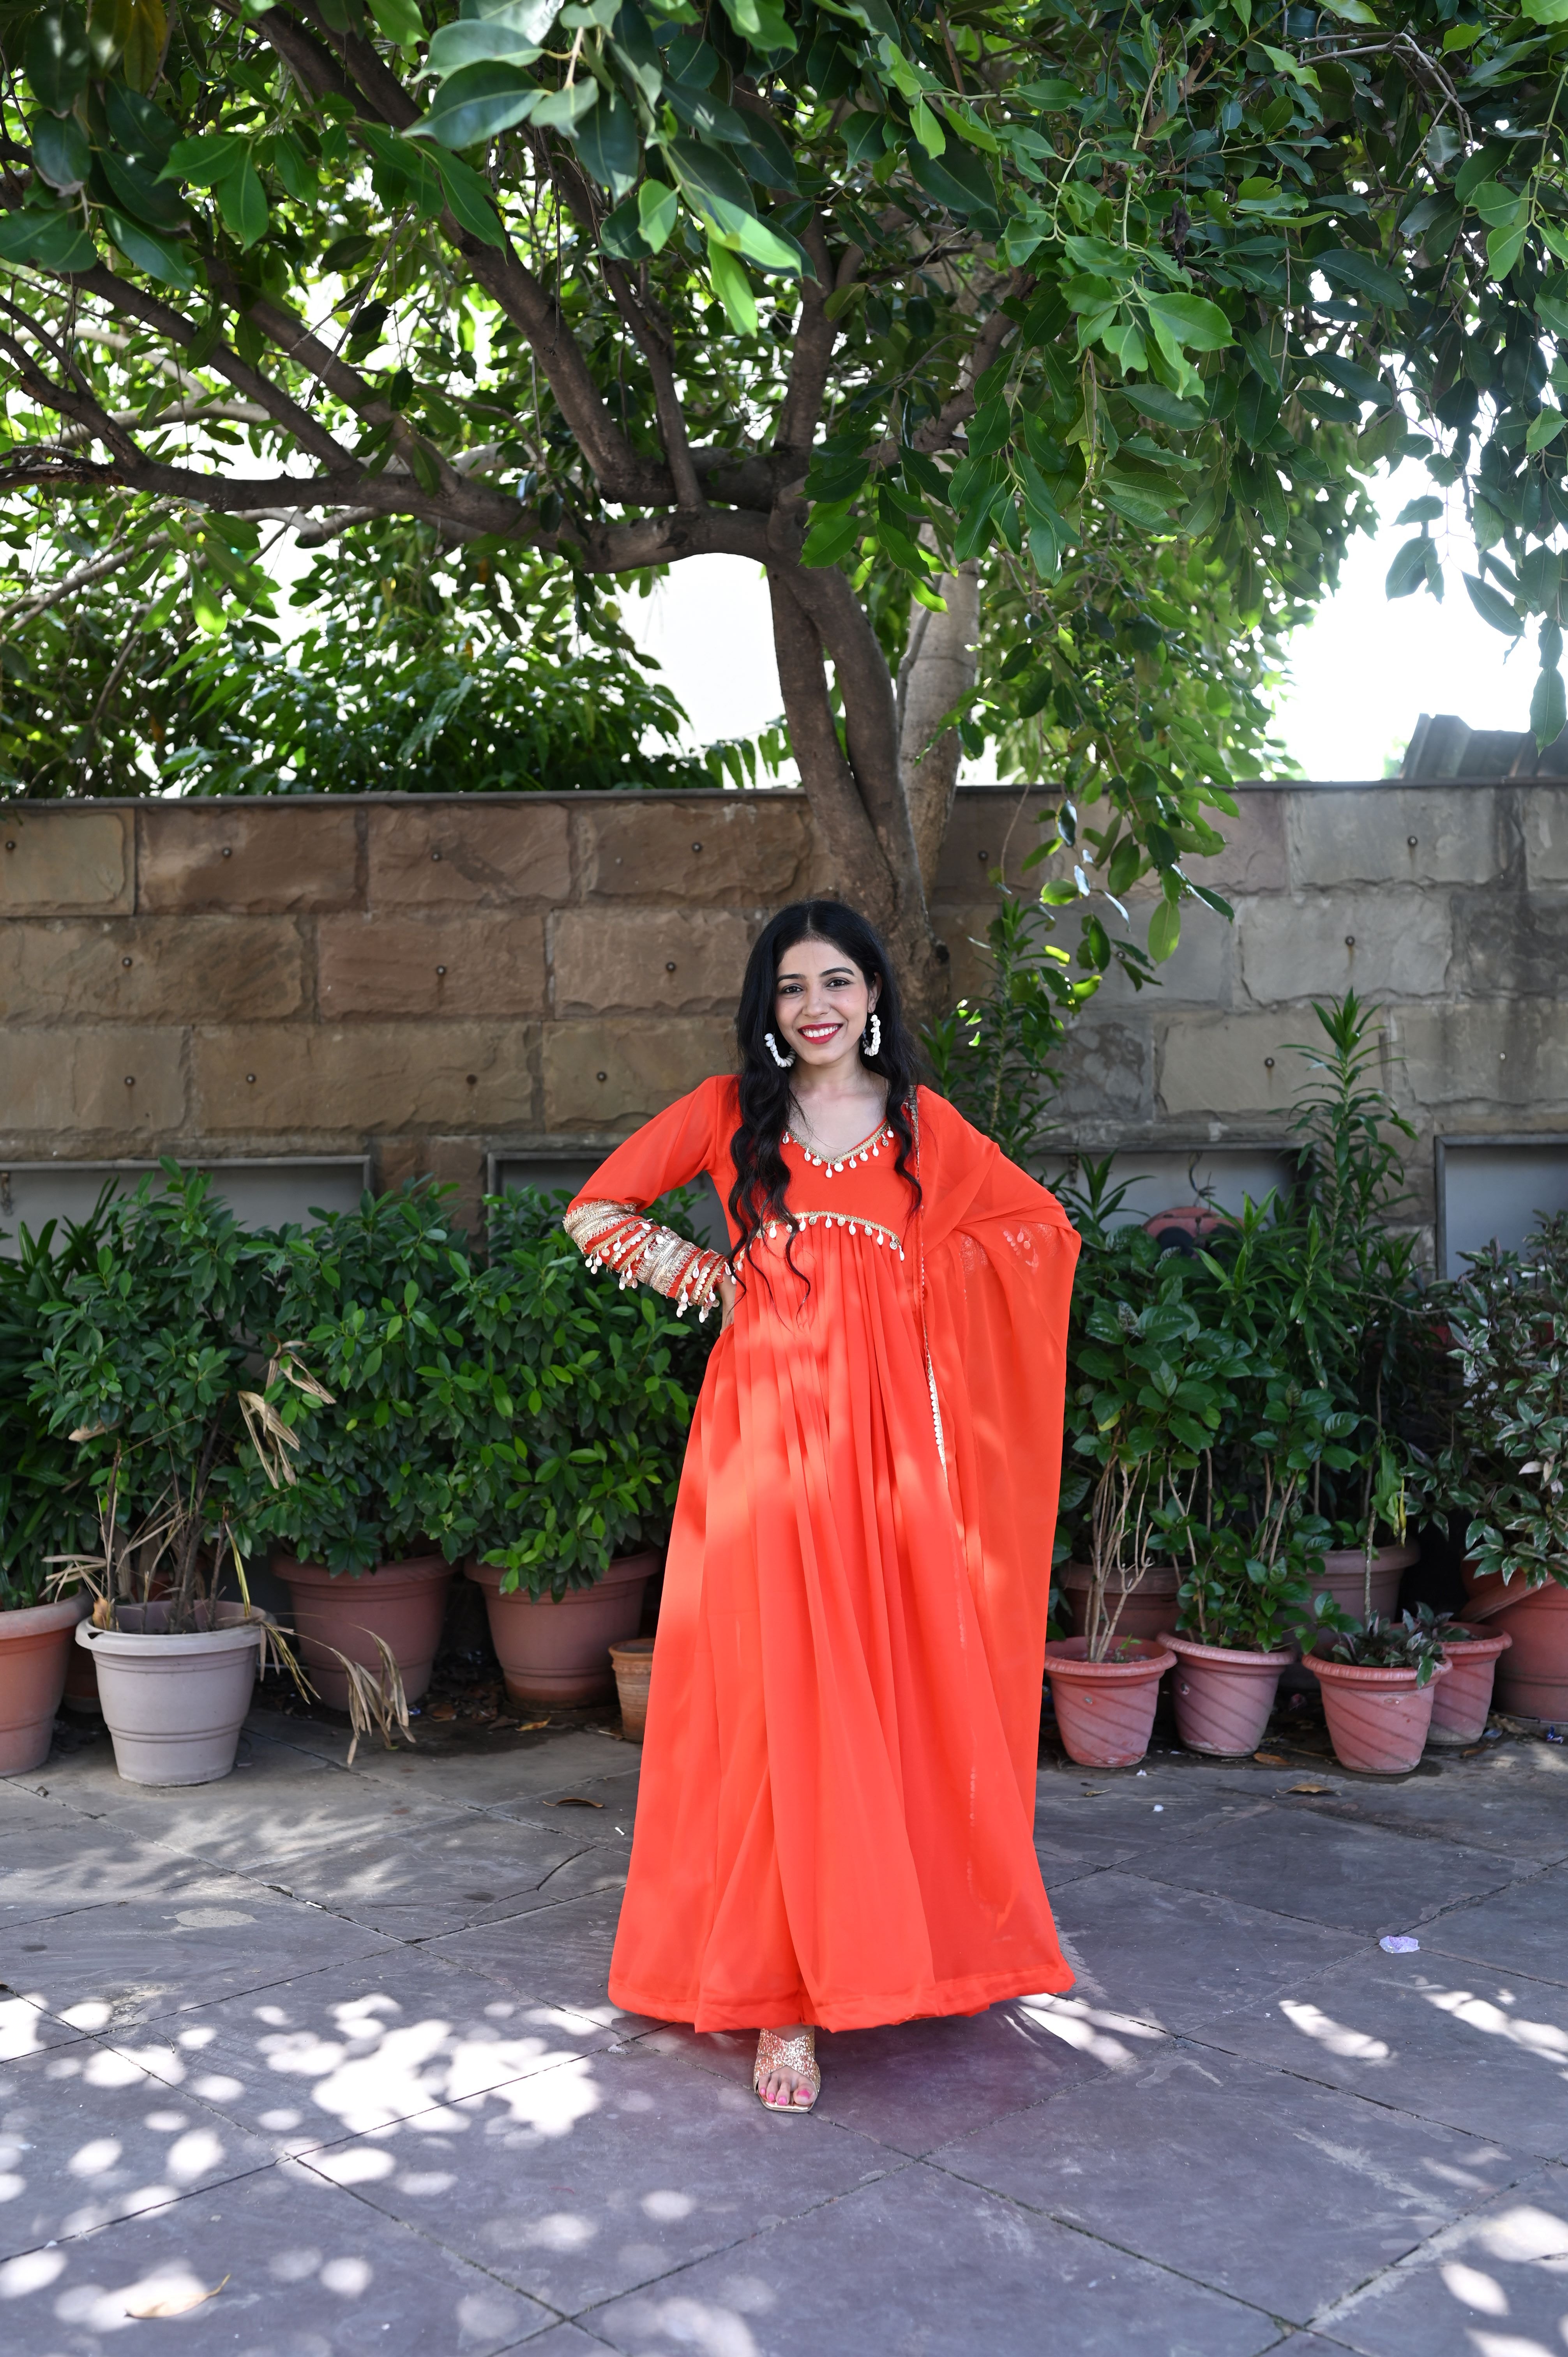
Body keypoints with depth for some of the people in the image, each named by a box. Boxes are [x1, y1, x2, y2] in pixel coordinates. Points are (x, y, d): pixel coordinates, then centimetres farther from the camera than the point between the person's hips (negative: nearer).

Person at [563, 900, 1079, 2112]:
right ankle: (785, 1993, 2)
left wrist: (923, 1279, 6)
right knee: (777, 1695, -4)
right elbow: (596, 1211, 11)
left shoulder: (922, 1123, 10)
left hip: (886, 1433, 2)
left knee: (904, 1685, 2)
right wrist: (697, 1272, 2)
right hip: (767, 1429, -1)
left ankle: (905, 1934, 23)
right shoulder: (730, 1111, 7)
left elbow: (1043, 1225, 17)